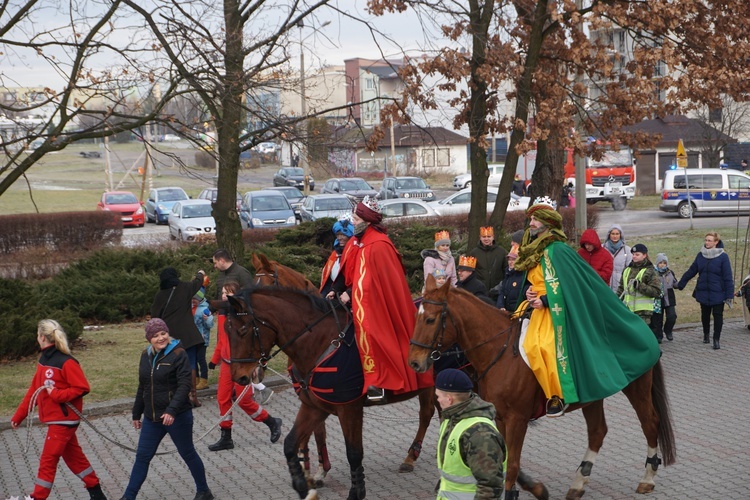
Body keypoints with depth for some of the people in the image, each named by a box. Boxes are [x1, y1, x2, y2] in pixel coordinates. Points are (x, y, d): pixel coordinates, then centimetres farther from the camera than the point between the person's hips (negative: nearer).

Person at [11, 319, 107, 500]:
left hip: (63, 420, -9)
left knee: (48, 461, -2)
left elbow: (82, 388, -20)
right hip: (54, 418, 9)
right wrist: (18, 416, 12)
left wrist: (56, 394, -25)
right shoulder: (44, 360, 7)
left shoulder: (66, 362, -20)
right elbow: (34, 390, 12)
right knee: (73, 457, 17)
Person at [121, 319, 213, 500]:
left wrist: (172, 410, -31)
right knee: (142, 457, 9)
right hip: (151, 418, 6)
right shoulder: (146, 355, 7)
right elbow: (142, 387, 17)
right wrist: (137, 413, 20)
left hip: (177, 417, -6)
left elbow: (184, 386, -20)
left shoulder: (178, 354, -13)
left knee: (188, 454, 9)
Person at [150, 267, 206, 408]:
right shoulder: (185, 288, -1)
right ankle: (192, 395, 1)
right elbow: (198, 281, 20)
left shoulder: (160, 295, -2)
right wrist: (200, 274, 42)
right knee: (190, 365, 4)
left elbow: (155, 315, 4)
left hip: (169, 336, 1)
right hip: (187, 335, -1)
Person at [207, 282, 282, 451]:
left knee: (243, 400, -1)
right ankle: (226, 438, 14)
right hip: (226, 362, 7)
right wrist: (215, 359, 20)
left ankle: (272, 423, 20)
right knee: (223, 398, 5)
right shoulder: (222, 313, 7)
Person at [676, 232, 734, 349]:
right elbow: (691, 271, 11)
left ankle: (716, 339, 6)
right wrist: (680, 284, 14)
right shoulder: (701, 255, 2)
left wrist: (729, 295, -14)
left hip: (718, 294, -4)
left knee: (718, 316, -1)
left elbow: (728, 277, -11)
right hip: (703, 292, 4)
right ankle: (706, 334, 36)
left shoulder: (723, 256, -10)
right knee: (705, 315, 17)